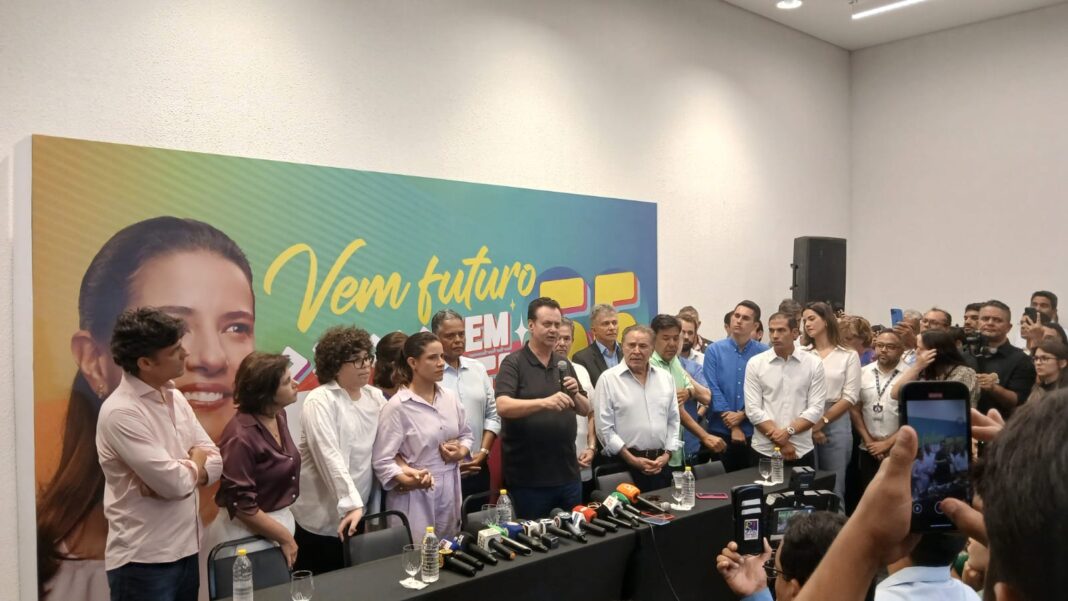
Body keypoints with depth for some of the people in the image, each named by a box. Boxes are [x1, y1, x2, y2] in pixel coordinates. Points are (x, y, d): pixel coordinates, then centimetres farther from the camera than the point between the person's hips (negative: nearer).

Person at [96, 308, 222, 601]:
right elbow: (176, 483, -24)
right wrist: (196, 460, -3)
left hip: (185, 550, 7)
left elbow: (215, 461, 4)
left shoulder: (175, 397, 6)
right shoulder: (121, 412, -19)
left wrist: (178, 473, -14)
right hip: (143, 561, -7)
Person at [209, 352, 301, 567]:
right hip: (249, 532, -8)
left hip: (281, 520, 8)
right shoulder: (241, 436, -24)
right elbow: (240, 503, -22)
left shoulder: (278, 416, -1)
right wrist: (285, 538, -15)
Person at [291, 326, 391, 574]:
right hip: (322, 520, -6)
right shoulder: (320, 401, -13)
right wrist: (352, 505, -30)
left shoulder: (376, 397, 7)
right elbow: (330, 457, -23)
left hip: (360, 514, 6)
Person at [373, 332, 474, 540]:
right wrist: (408, 481, -28)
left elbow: (467, 434, 19)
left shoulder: (450, 398, 6)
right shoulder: (397, 407, -13)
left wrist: (461, 452, -1)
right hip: (416, 495, -5)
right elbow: (382, 461, -14)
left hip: (449, 491, 6)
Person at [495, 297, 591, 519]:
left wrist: (575, 395, -11)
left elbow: (585, 410, 11)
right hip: (528, 477, -5)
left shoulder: (564, 364, 10)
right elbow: (503, 406, -23)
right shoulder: (513, 363, -8)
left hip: (567, 473, 6)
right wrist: (544, 402, -36)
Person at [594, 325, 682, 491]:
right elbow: (604, 427, -9)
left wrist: (667, 455, 1)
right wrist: (633, 460, -10)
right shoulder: (608, 379, -6)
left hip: (661, 463, 4)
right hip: (624, 463, -4)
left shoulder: (666, 377, 8)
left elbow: (673, 420, 12)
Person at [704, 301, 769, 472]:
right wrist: (733, 427, -9)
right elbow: (713, 389, -7)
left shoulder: (764, 352, 0)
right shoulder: (714, 350, -2)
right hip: (721, 430, 0)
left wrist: (741, 415, -13)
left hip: (753, 431, 1)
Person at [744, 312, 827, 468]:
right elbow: (753, 410, -5)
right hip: (764, 451, 0)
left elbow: (816, 408, -3)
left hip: (801, 452, 0)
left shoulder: (814, 363, 1)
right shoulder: (755, 363, -1)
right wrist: (781, 442, -11)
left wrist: (788, 431, -15)